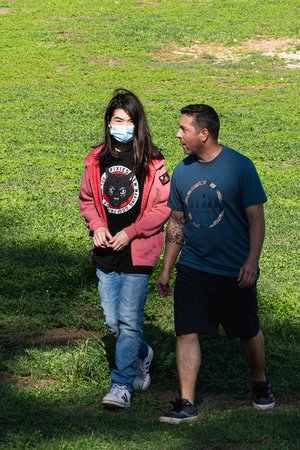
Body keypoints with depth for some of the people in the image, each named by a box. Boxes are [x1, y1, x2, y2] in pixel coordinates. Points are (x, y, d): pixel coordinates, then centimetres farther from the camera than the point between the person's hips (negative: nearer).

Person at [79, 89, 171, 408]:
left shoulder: (151, 163, -9)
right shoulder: (97, 160, 3)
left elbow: (164, 206, -7)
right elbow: (86, 199, 15)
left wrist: (130, 232, -13)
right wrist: (96, 225, -3)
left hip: (137, 252, -5)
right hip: (105, 251, 5)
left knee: (129, 320, -7)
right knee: (112, 321, 12)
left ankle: (122, 383, 0)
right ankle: (142, 354, 40)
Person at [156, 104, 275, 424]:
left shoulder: (239, 166, -10)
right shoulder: (182, 171, 4)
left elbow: (256, 218, -8)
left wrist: (251, 261, -16)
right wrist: (166, 270, 12)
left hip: (235, 271, -3)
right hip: (192, 269, 3)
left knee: (248, 333, 12)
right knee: (186, 332, -6)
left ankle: (260, 384, 36)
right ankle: (186, 403, -2)